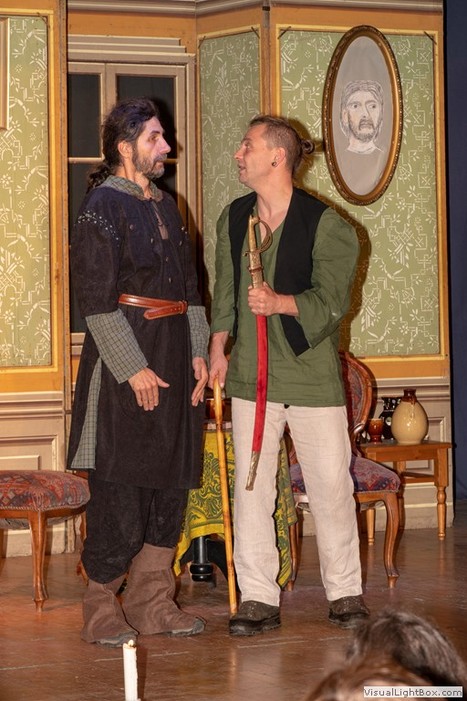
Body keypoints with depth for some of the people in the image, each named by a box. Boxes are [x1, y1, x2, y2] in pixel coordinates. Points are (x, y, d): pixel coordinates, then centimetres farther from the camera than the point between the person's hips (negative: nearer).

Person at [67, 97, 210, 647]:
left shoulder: (165, 208, 16)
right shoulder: (102, 207, -9)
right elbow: (96, 299, -14)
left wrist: (197, 353, 8)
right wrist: (134, 369, -18)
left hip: (172, 360, 8)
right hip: (124, 361, -8)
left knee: (170, 484, 8)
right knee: (120, 491, -5)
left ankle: (152, 602, 15)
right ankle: (101, 608, 4)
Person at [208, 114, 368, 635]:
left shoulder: (325, 225, -7)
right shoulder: (233, 219, 10)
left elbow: (331, 300, -12)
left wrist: (280, 302, -26)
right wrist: (218, 348, 10)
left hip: (311, 370, -4)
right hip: (250, 372, 4)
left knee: (330, 484, 1)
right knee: (250, 485, 3)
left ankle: (345, 591, 16)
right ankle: (258, 598, 9)